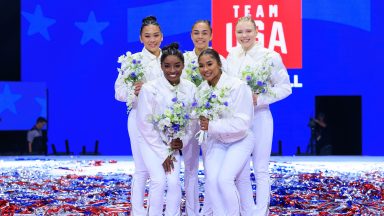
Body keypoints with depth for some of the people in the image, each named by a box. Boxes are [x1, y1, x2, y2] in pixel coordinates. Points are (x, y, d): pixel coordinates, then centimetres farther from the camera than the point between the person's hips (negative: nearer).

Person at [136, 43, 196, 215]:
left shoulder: (190, 89, -6)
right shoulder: (150, 89, -18)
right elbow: (145, 124, -14)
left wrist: (183, 141, -13)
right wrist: (162, 153, -14)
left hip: (173, 144, 3)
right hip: (151, 143, -3)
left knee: (174, 182, -13)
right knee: (159, 181, -19)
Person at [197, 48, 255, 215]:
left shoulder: (237, 87, -18)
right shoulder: (201, 90, -1)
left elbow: (242, 123, -23)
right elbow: (201, 123, 5)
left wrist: (212, 126, -29)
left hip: (238, 141, -4)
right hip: (215, 142, 4)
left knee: (224, 179, -22)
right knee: (211, 180, -16)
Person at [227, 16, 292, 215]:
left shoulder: (270, 56, -8)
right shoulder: (231, 56, 7)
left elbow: (285, 87, -7)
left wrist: (259, 98, -18)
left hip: (259, 117, -5)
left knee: (260, 169, 0)